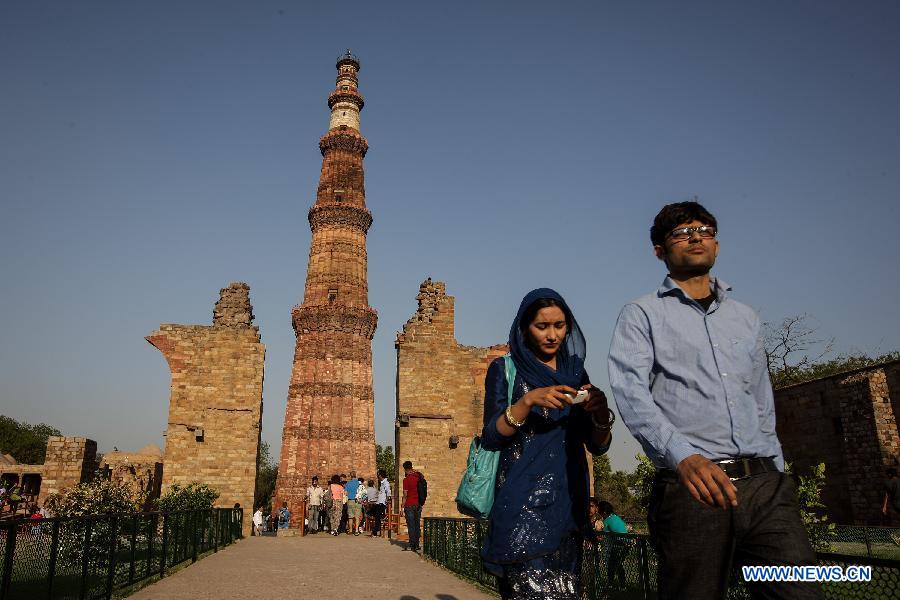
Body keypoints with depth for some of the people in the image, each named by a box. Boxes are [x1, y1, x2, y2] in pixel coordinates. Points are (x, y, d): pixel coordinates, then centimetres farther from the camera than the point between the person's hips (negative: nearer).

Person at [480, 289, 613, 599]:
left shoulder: (575, 372, 12)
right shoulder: (505, 369, 2)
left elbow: (598, 446, 9)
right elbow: (490, 437, -7)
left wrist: (601, 412, -12)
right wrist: (528, 401, -21)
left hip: (568, 500, 4)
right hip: (523, 501, -4)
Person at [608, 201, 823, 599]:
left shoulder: (745, 318, 21)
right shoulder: (641, 315, 4)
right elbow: (630, 391, -12)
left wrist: (776, 474, 16)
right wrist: (684, 455, -26)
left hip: (765, 485, 4)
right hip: (691, 489, -4)